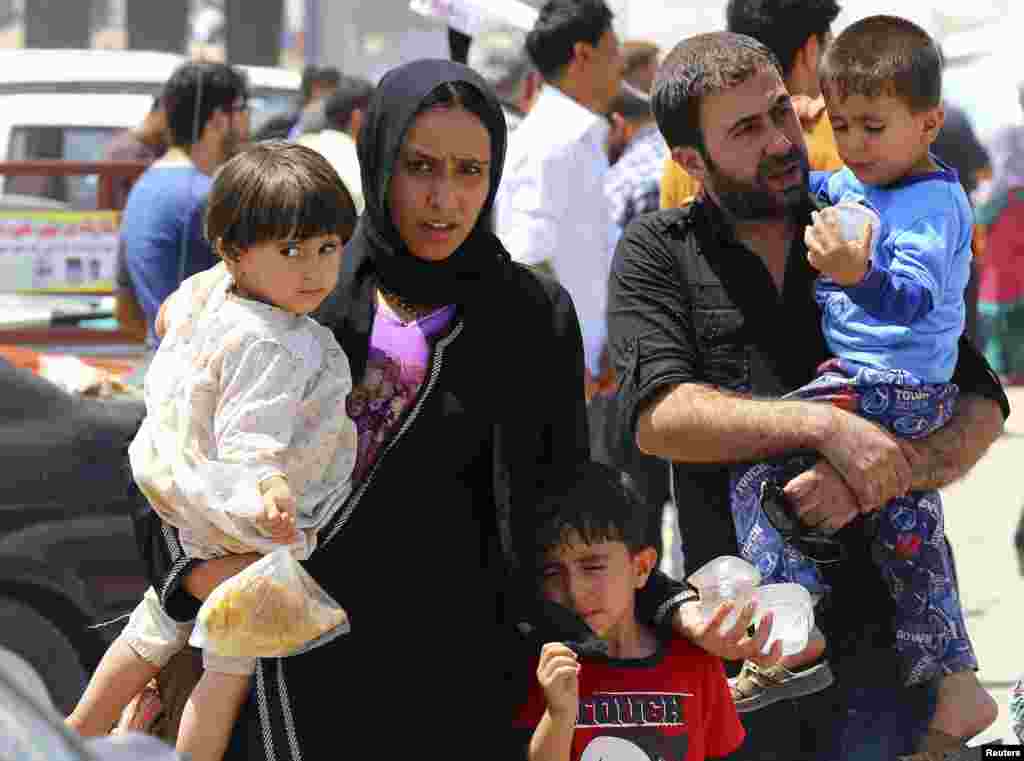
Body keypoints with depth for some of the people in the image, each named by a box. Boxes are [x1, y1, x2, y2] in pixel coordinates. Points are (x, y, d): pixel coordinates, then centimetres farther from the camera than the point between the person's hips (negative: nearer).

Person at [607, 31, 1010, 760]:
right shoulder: (657, 253, 4)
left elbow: (981, 407, 2)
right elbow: (660, 415, -12)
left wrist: (868, 486, -17)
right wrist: (826, 426, -23)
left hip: (884, 623, 1)